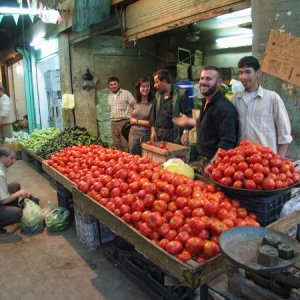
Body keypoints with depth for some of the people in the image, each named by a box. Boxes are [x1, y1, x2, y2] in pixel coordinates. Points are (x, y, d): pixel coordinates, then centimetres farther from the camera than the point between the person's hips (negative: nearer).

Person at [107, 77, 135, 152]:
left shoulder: (126, 93, -3)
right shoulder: (109, 96, 16)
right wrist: (112, 119, 16)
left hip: (124, 122, -6)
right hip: (114, 123, 6)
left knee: (126, 146, -8)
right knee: (116, 145, 8)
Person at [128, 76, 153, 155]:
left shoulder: (152, 103, -10)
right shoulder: (135, 102, 6)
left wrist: (137, 121, -5)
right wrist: (132, 120, -5)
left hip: (146, 136, -4)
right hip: (134, 135, 4)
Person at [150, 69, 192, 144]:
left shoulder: (181, 93, -7)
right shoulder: (158, 94, 12)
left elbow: (187, 114, -9)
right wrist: (153, 130, 11)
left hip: (173, 134, -5)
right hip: (158, 133, 5)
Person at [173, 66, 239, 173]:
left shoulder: (224, 108, -24)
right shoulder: (206, 102, 7)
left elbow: (227, 144, -29)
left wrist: (212, 165, -30)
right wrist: (187, 121, 32)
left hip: (214, 162, -9)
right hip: (204, 161, 9)